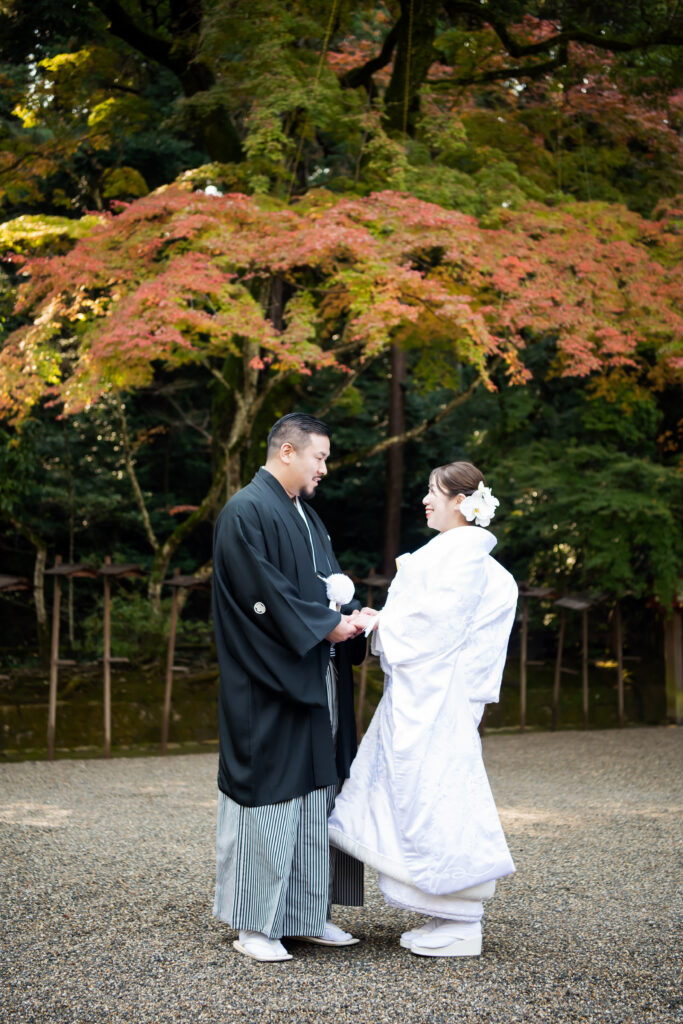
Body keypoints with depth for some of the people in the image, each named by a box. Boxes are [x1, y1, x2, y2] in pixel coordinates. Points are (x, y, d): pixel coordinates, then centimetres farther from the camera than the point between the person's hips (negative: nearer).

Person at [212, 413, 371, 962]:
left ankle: (309, 913, 20)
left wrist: (350, 616, -1)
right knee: (270, 795, -3)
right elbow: (265, 595, -19)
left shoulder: (306, 515, 17)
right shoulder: (246, 512, -12)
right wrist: (326, 625, -14)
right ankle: (254, 923, 8)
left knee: (316, 793, 11)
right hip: (269, 687, -9)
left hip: (317, 683, 9)